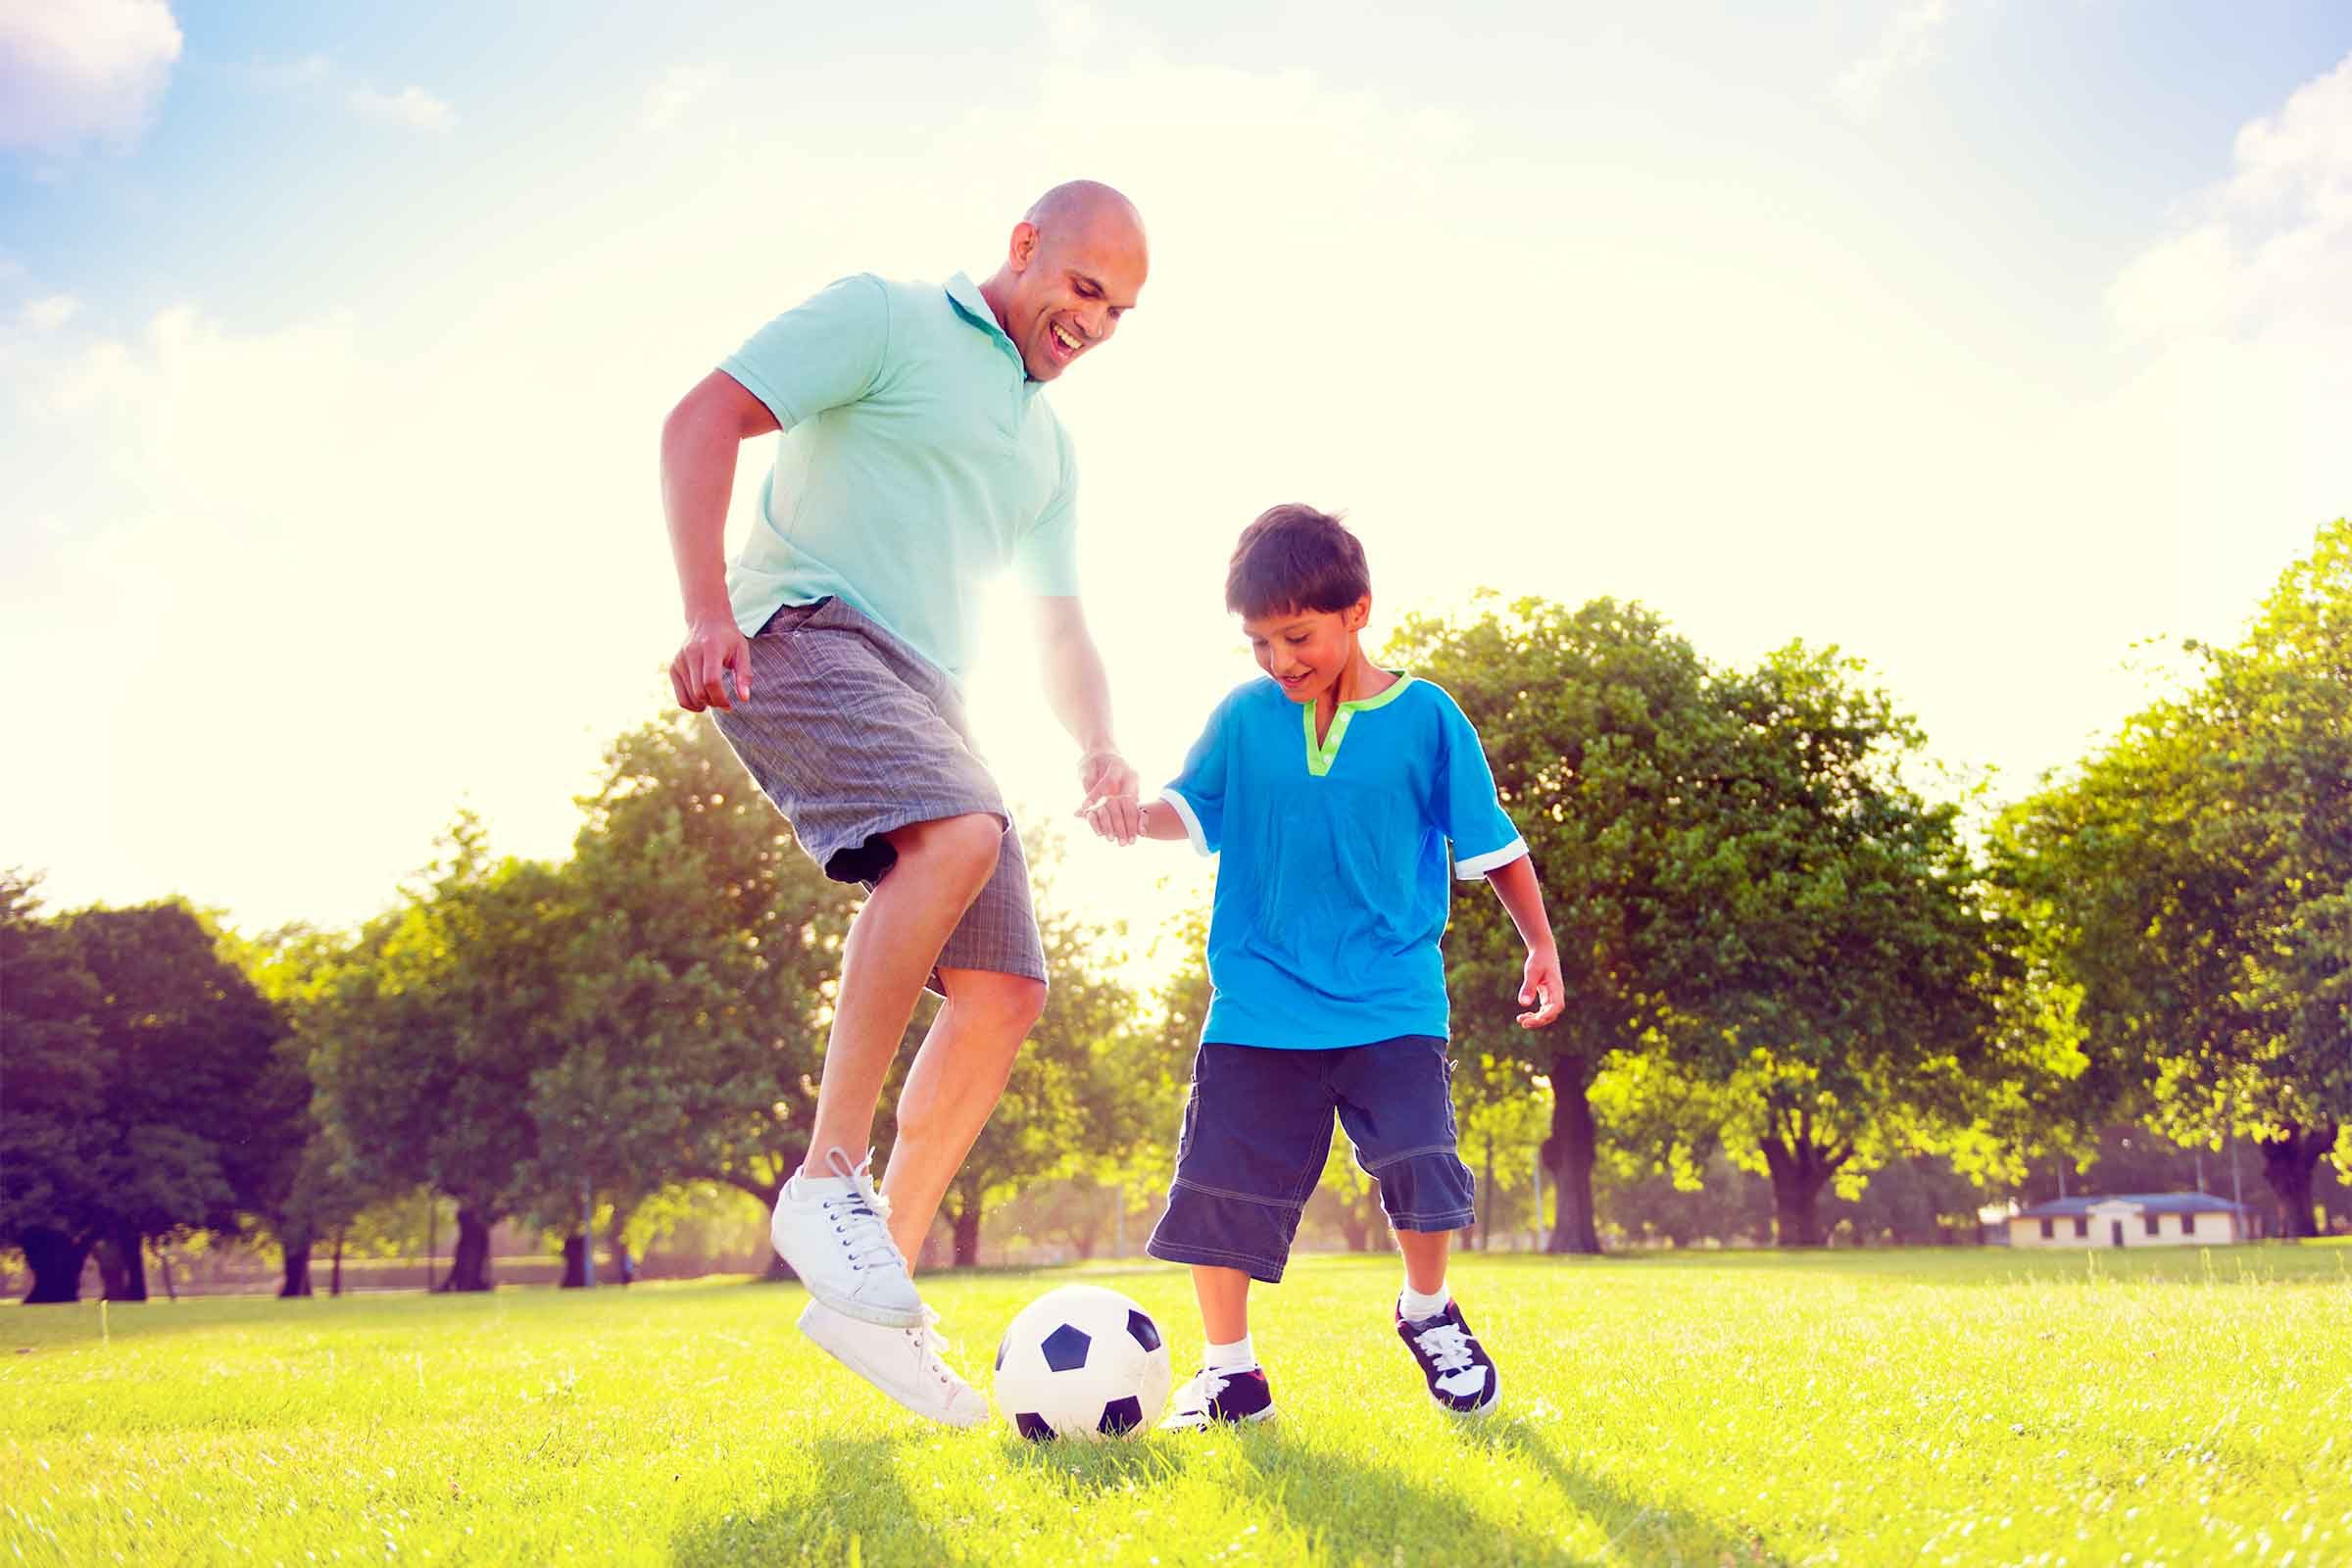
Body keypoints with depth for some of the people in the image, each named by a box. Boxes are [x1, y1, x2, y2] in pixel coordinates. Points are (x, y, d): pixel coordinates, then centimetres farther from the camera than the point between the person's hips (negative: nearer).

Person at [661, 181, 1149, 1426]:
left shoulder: (1048, 447, 26)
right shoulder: (884, 319, 5)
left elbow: (1062, 633, 27)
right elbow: (701, 420, -5)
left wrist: (1098, 751, 6)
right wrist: (707, 610, -19)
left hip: (924, 696, 8)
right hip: (807, 634, -8)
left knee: (1005, 994, -5)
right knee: (961, 837, -35)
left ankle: (878, 1294, 0)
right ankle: (829, 1177, -26)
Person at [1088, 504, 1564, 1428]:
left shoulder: (1425, 718, -1)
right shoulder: (1244, 717, 3)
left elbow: (1492, 843, 5)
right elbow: (1192, 807, 6)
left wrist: (1541, 946, 3)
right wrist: (1134, 813, -16)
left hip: (1391, 1000, -2)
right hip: (1260, 1007, 2)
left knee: (1418, 1161, -14)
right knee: (1220, 1182, -2)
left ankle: (1428, 1313, 16)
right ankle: (1229, 1370, 15)